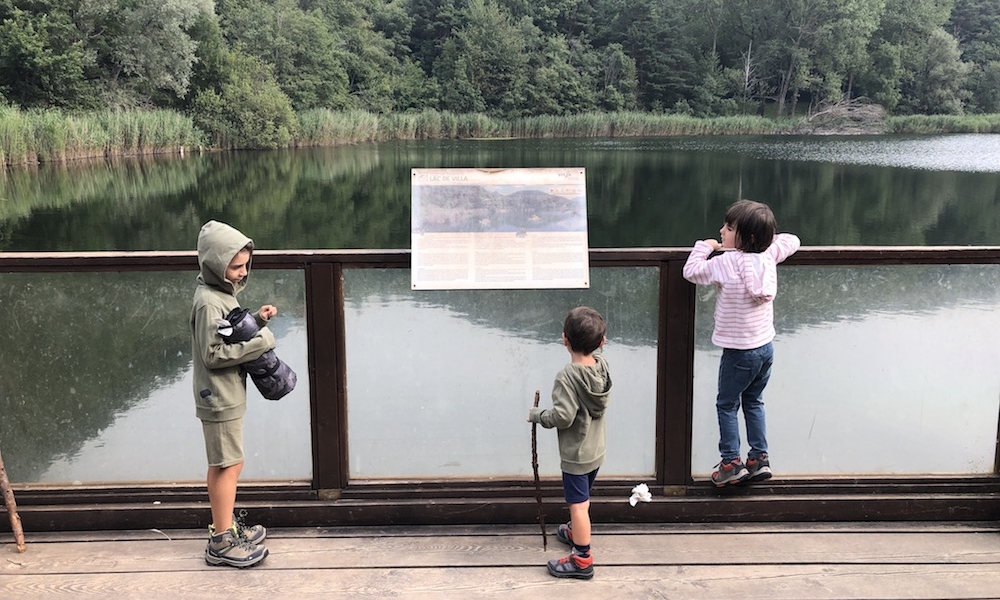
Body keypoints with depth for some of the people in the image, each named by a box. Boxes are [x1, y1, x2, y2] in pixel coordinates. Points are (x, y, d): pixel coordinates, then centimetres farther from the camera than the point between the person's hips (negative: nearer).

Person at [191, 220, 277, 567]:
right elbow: (214, 354, -24)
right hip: (219, 398, -10)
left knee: (223, 465, 17)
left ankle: (227, 526, 30)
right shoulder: (209, 302, -21)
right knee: (229, 465, -4)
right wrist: (260, 341, -22)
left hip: (227, 395, 10)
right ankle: (221, 542, 4)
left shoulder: (222, 293, 9)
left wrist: (257, 322, 1)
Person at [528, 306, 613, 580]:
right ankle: (576, 532, 49)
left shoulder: (567, 376, -28)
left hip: (575, 454, -8)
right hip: (596, 449, 8)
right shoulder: (602, 365, -8)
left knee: (578, 505, 3)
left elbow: (562, 416, -30)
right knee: (582, 500, 28)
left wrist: (536, 414, -13)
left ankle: (582, 560, 14)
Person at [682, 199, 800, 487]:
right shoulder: (769, 255, -4)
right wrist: (767, 235, 18)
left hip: (739, 352, -6)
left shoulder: (725, 263, -22)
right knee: (753, 402, 21)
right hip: (765, 347, 6)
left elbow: (691, 271, -13)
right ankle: (759, 460, 25)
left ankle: (731, 463, 11)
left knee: (727, 405, 10)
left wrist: (704, 246, 0)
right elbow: (792, 241, 14)